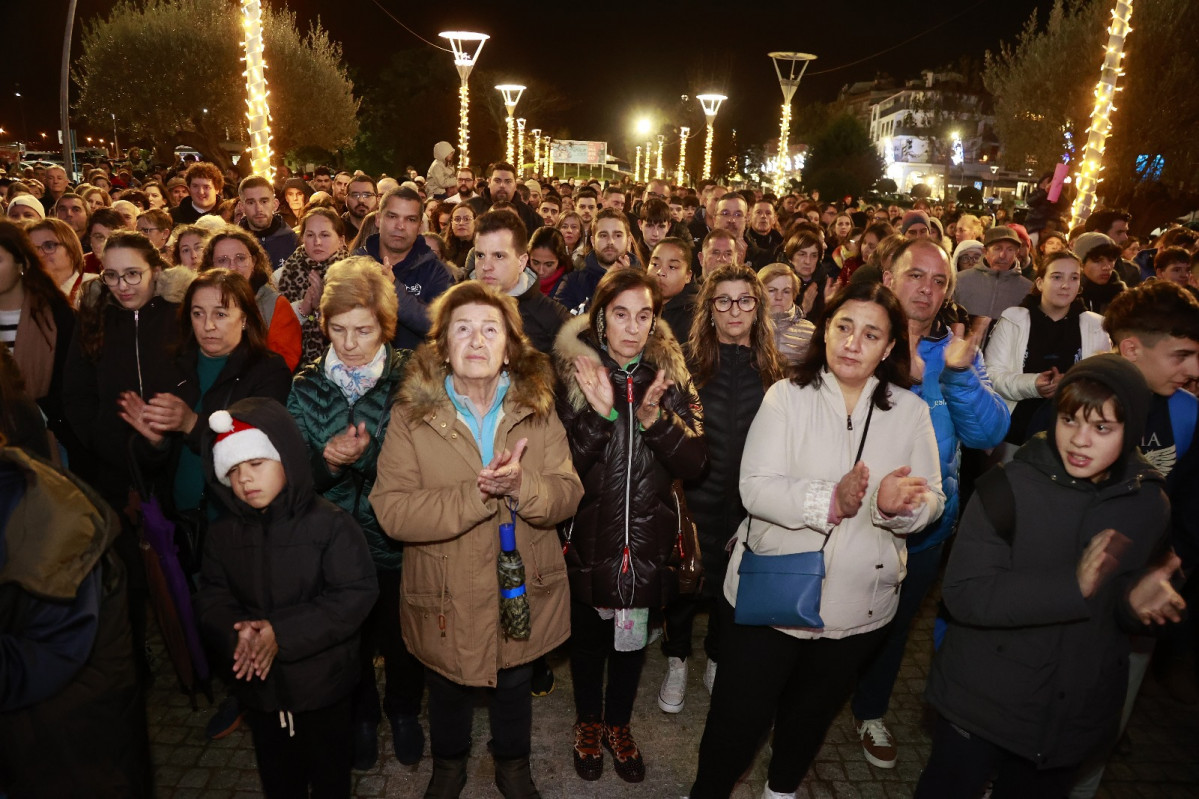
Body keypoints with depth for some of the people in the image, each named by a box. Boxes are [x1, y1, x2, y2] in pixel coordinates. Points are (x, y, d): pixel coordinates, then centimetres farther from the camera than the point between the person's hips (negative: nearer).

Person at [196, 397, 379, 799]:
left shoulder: (329, 523, -18)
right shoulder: (223, 532, -2)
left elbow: (356, 594, -21)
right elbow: (212, 598, -1)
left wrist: (283, 633, -26)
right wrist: (236, 634, -23)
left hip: (322, 685, -4)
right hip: (258, 684, 4)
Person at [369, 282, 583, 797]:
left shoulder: (537, 408, -7)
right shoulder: (412, 415, -14)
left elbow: (567, 493, -11)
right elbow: (391, 510, -22)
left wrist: (521, 486, -32)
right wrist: (478, 495, -32)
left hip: (524, 593, 2)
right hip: (446, 600, -1)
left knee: (514, 688, 25)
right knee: (449, 695, 24)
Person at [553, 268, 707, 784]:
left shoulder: (670, 374, -3)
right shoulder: (573, 371, -9)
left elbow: (694, 463, -9)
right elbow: (562, 463, -14)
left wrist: (654, 416, -25)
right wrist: (600, 413, -29)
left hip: (647, 537, 2)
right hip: (588, 534, -1)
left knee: (633, 635, 17)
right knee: (588, 634, 16)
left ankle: (619, 724, 42)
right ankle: (589, 722, 42)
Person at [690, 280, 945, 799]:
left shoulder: (911, 411, 0)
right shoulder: (786, 396, -9)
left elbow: (931, 501, -5)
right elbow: (755, 488, -18)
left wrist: (898, 505, -27)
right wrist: (831, 500, -33)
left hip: (858, 605, 3)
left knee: (813, 711, 24)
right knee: (739, 716, 7)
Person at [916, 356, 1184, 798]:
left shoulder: (1150, 505, -4)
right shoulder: (1009, 488, -18)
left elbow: (1118, 609, 9)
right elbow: (963, 593, -22)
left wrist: (1135, 602, -15)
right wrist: (1071, 586, -32)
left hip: (1075, 722, 4)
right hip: (980, 706, -3)